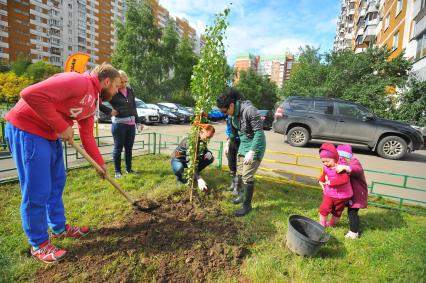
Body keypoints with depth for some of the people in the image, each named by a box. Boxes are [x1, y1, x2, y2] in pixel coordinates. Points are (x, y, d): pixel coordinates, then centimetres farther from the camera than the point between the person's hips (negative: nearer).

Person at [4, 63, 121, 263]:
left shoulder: (93, 100, 10)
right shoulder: (78, 82, -20)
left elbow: (87, 136, 13)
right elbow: (31, 94, -29)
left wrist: (100, 163, 11)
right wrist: (62, 126, -22)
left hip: (51, 135, 10)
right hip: (27, 129, -10)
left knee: (56, 183, 16)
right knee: (37, 191, -2)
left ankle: (59, 228, 33)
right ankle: (39, 244, 15)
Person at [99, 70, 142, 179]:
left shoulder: (130, 91, 10)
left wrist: (137, 122, 16)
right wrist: (109, 111, -13)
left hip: (131, 124, 5)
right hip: (119, 124, -5)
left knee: (129, 147, 13)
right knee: (118, 148, 5)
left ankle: (129, 169, 26)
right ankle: (118, 171, 17)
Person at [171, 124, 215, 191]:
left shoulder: (203, 140, -12)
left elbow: (205, 150, 7)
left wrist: (209, 153, -20)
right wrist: (199, 179, -45)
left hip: (192, 159, 6)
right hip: (178, 159, -6)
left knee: (211, 158, -10)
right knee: (179, 168, -41)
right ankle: (179, 176, -3)